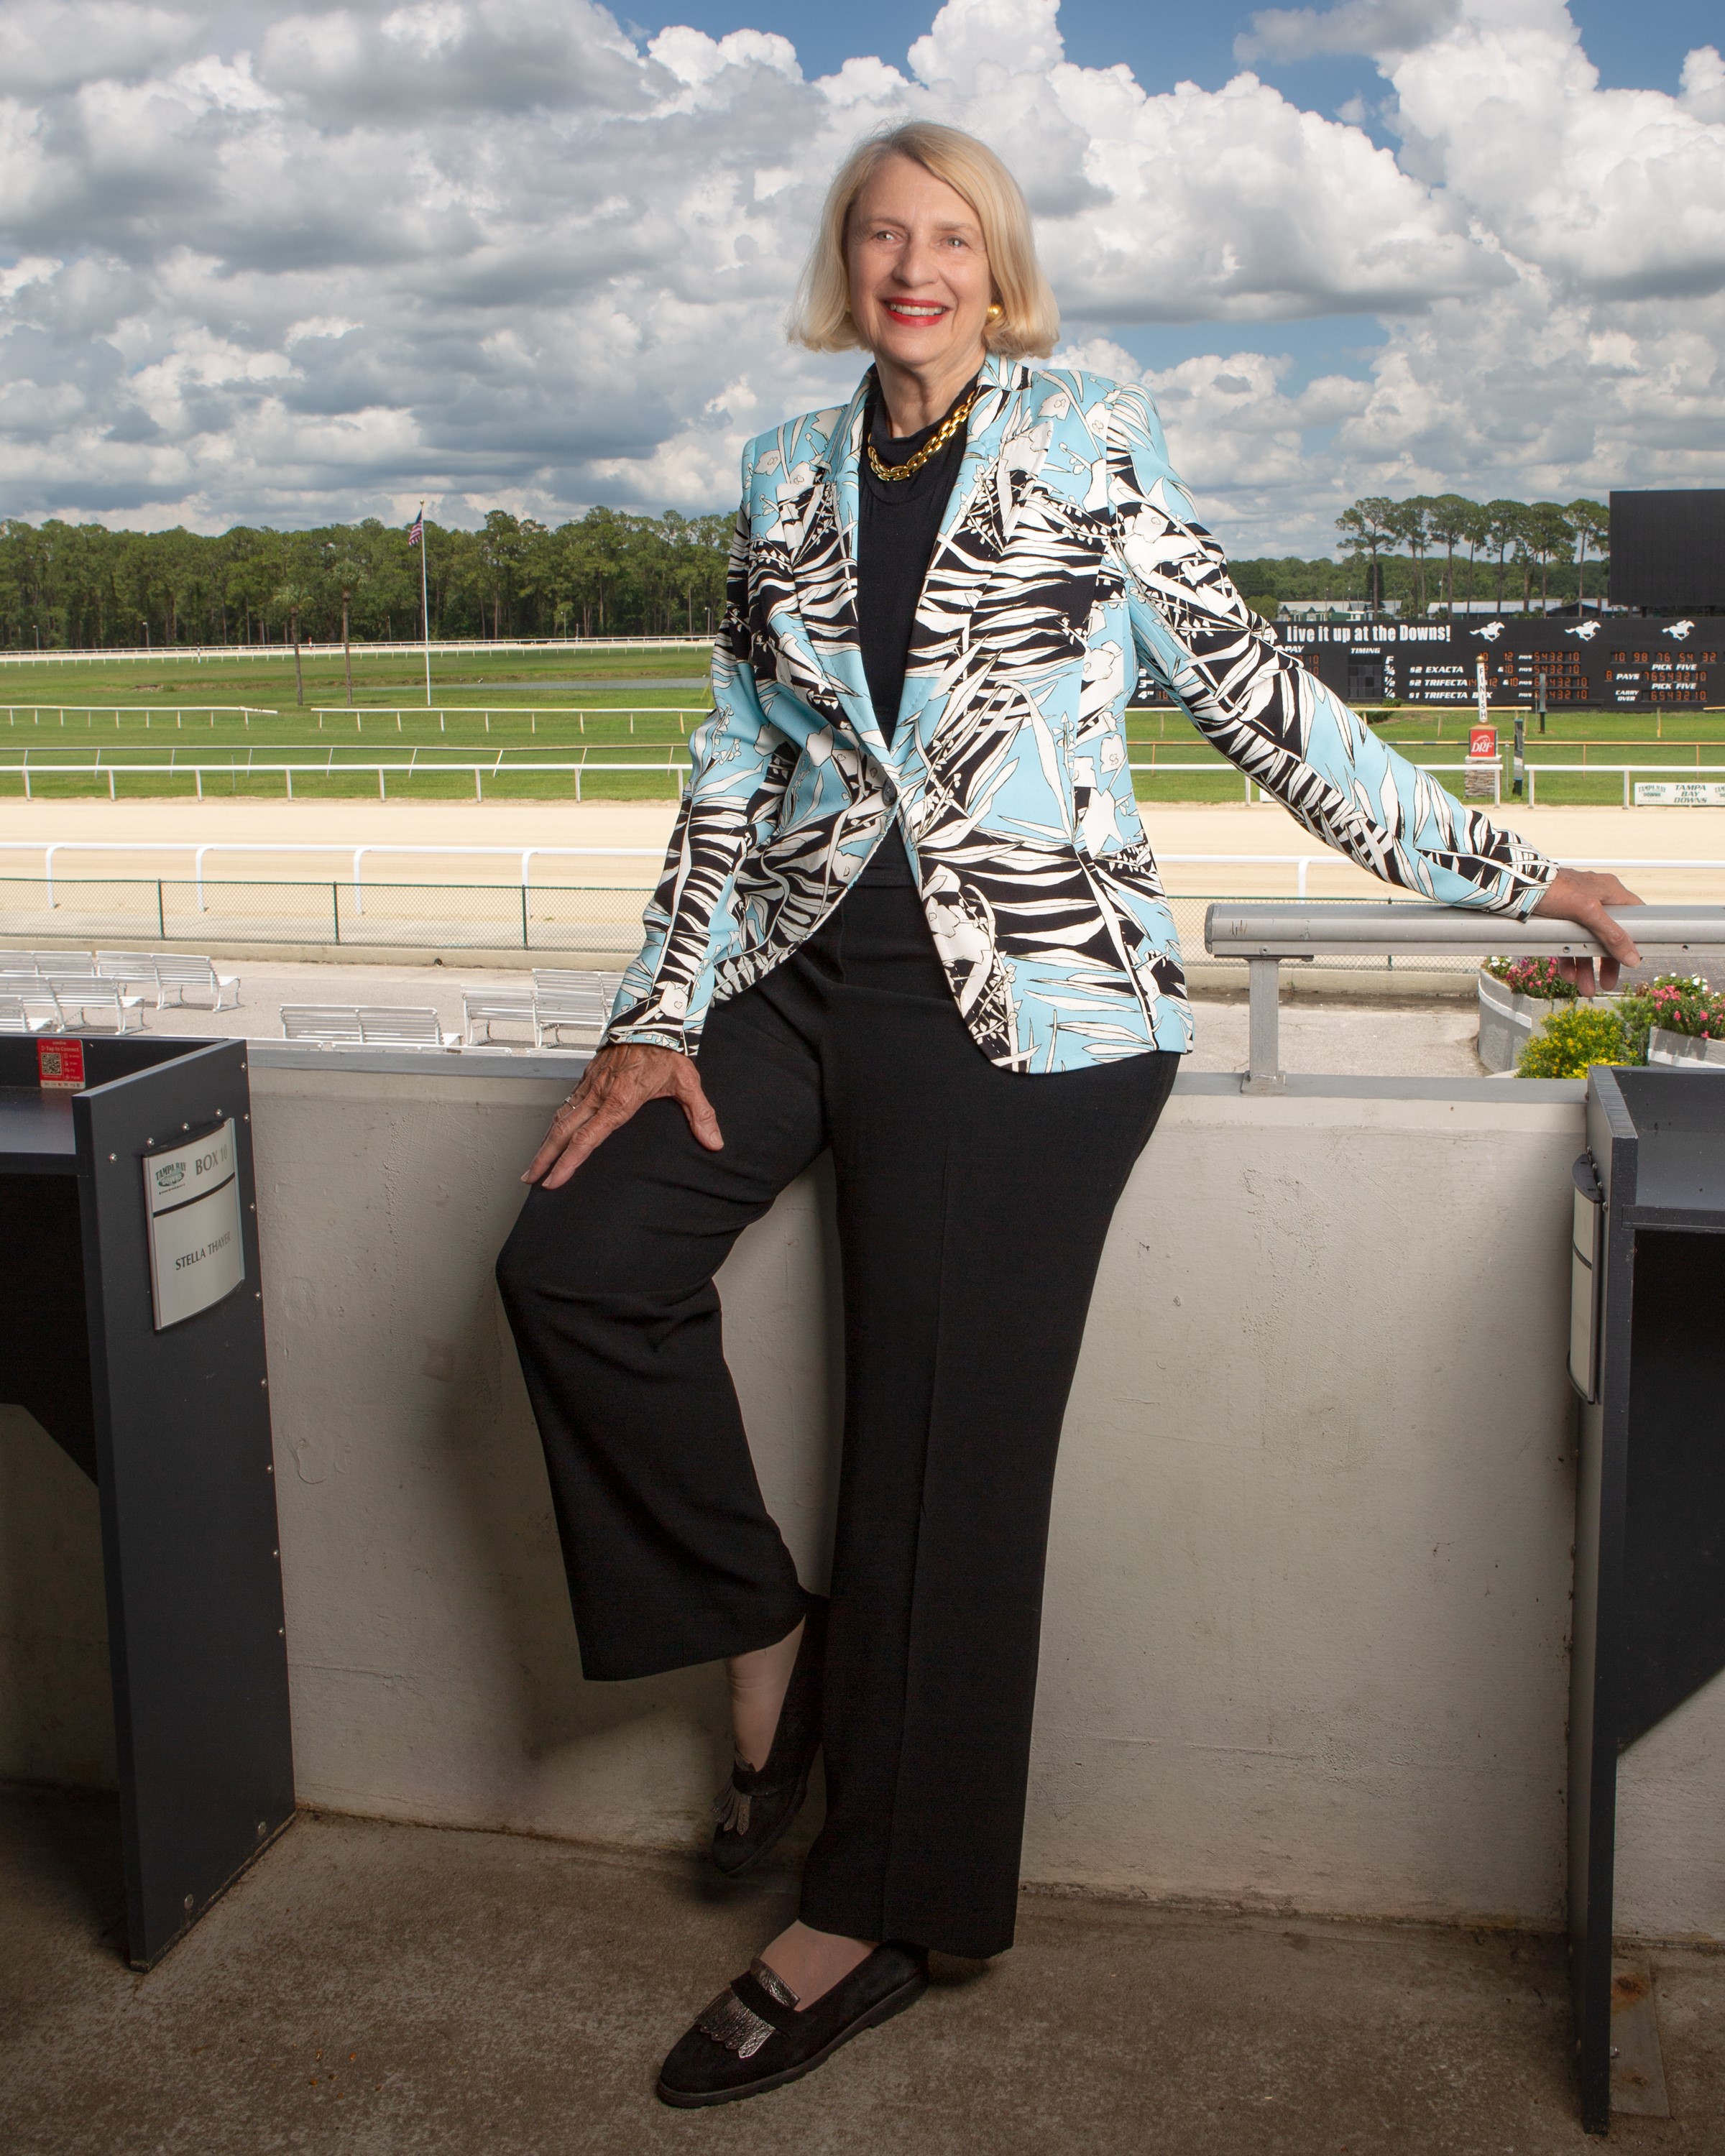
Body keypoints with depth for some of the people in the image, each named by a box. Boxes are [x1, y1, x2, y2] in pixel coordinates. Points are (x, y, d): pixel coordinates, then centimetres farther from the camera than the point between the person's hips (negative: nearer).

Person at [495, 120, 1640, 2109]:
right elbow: (737, 767, 13)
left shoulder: (1090, 442, 4)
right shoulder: (786, 478, 15)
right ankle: (767, 1640, 8)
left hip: (1024, 1002, -4)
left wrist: (1504, 874, 3)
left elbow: (1251, 693, 4)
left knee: (944, 1457, -4)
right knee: (575, 1259, -14)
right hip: (812, 971, 5)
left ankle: (875, 1923, 11)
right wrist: (661, 1017, 5)